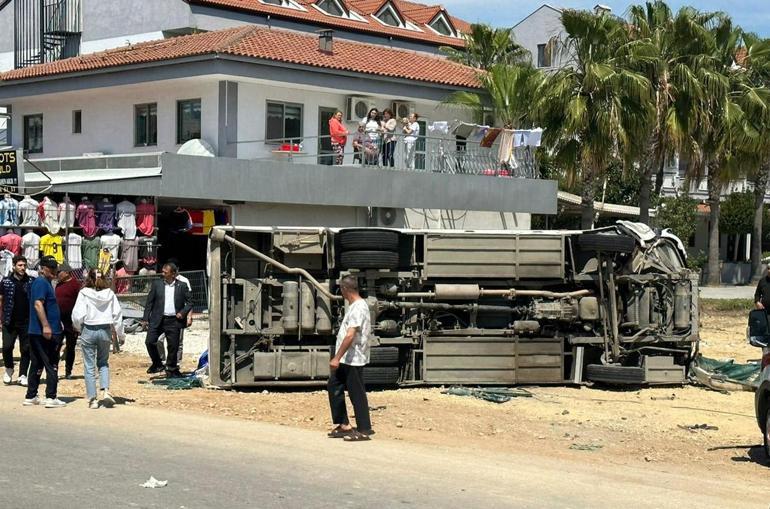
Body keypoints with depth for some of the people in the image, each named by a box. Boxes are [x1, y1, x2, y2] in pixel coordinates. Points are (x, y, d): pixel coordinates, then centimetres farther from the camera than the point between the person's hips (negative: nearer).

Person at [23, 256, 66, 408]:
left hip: (36, 332, 10)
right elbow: (38, 304, -23)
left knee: (37, 365, 12)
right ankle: (51, 398, -4)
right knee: (52, 365, -5)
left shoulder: (46, 282, 19)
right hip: (46, 332, -10)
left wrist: (58, 324, 29)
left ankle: (31, 397, 15)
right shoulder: (41, 282, -12)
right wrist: (46, 326, -28)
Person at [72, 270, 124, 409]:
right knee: (103, 363, 19)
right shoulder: (110, 294, 0)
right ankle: (106, 391, -1)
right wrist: (120, 334, 9)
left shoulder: (84, 293, -7)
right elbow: (117, 314, 1)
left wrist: (78, 327, 9)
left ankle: (92, 399, 6)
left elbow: (78, 314, -11)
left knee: (89, 366, 7)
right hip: (105, 330, 3)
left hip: (89, 330, -2)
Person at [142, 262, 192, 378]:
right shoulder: (157, 284, 5)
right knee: (150, 342, -10)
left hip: (174, 321, -1)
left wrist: (183, 312, -10)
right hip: (157, 320, 1)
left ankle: (171, 370, 19)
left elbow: (189, 303, 8)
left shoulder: (182, 286, 3)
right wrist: (146, 319, 1)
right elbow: (149, 302, 6)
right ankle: (157, 364, 10)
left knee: (173, 346, 3)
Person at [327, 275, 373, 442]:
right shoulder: (355, 306, 14)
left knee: (357, 394, -3)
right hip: (346, 359, 10)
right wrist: (338, 357, 23)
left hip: (353, 359, -10)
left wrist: (337, 358, -27)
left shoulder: (358, 308, -19)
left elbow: (350, 335, -26)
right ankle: (343, 425, 18)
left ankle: (364, 431, 4)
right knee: (334, 386, 13)